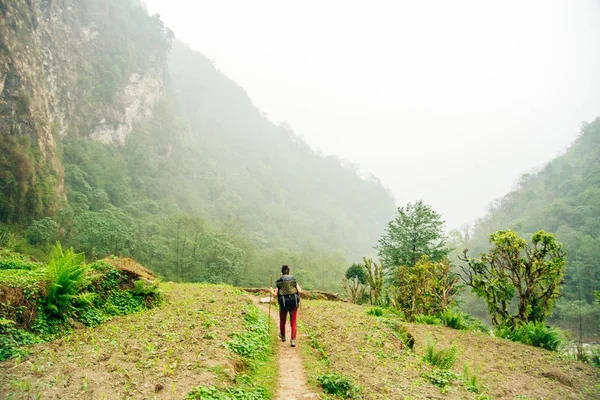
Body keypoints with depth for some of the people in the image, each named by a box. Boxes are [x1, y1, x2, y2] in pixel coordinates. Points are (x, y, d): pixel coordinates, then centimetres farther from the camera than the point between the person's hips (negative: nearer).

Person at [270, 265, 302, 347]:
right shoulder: (294, 280, 3)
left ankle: (283, 336, 42)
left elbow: (275, 295, -3)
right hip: (293, 303, 0)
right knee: (293, 322, 7)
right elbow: (300, 291, -5)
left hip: (283, 303, 0)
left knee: (282, 321, 22)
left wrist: (272, 291, 18)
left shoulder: (279, 282, 1)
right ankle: (293, 340, -4)